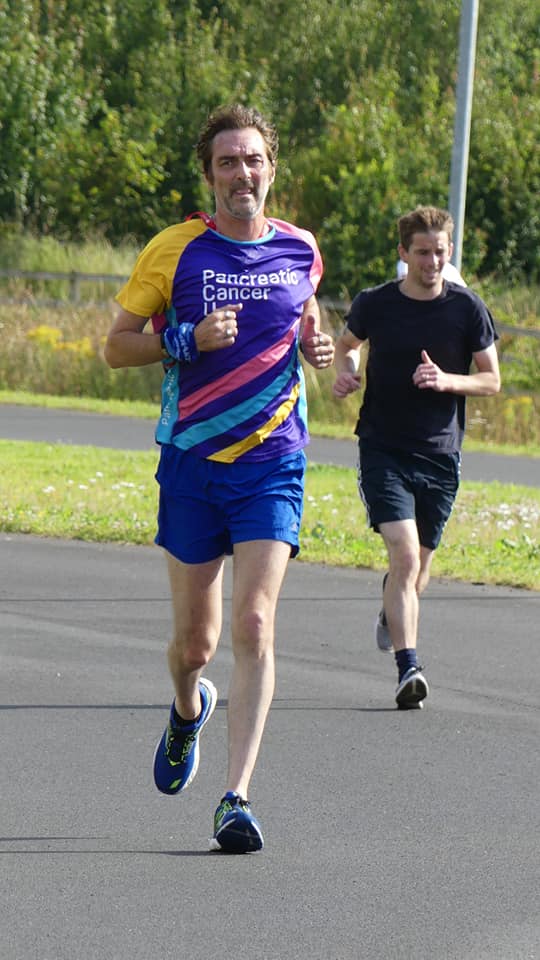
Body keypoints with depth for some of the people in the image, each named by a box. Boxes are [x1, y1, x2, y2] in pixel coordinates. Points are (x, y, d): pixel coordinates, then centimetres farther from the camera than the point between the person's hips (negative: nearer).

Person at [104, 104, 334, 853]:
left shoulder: (301, 249, 5)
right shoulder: (175, 250, -3)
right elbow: (116, 346, 1)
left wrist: (315, 342, 3)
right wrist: (189, 340, -15)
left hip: (273, 463, 0)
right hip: (192, 461, 0)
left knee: (253, 624, -15)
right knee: (194, 640, 7)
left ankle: (237, 799, -16)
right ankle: (189, 710, 45)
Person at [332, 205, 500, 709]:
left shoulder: (468, 309, -2)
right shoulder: (375, 304, -3)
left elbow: (491, 380, 4)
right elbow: (347, 343, 19)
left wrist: (447, 381, -15)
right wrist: (344, 371, -4)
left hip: (440, 456, 2)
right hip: (384, 450, -2)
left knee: (417, 569, 11)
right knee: (404, 556, -19)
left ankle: (392, 608, 47)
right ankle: (407, 667, -21)